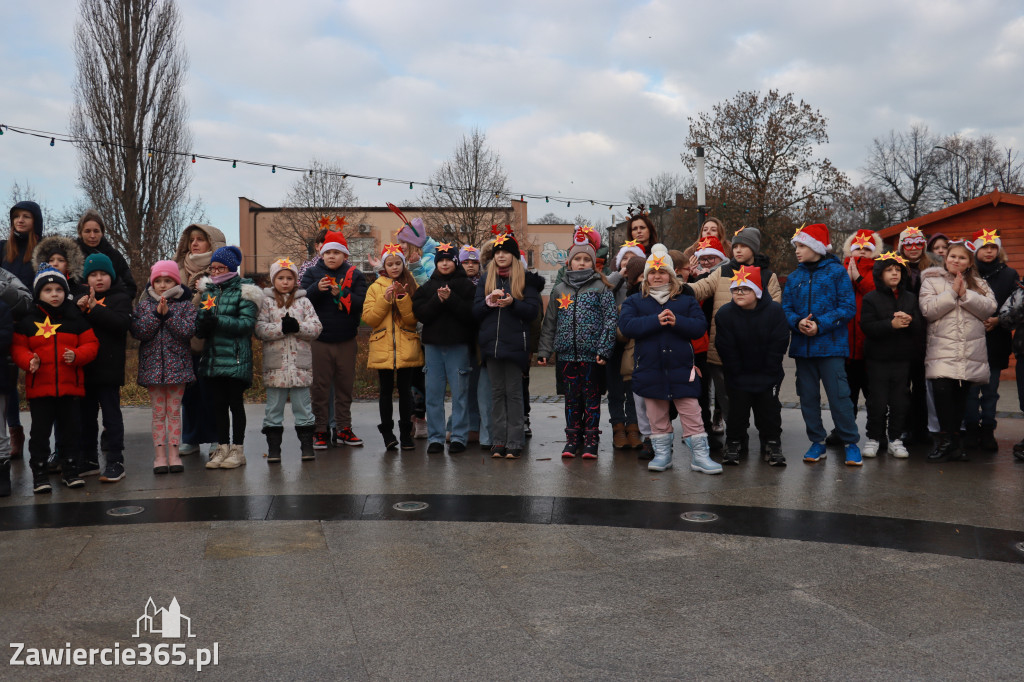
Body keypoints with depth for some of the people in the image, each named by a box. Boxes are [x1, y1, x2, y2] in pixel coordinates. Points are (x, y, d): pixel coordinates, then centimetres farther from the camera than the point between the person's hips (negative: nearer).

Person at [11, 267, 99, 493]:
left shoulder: (76, 318, 5)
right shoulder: (27, 320, 3)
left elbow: (91, 344, 4)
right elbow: (17, 347, 2)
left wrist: (76, 355, -15)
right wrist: (29, 361, -17)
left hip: (70, 386, 1)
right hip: (39, 387, -1)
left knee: (71, 430, 8)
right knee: (40, 431, 5)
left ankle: (70, 470, 20)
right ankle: (39, 474, 15)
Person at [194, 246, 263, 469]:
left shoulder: (243, 291, -4)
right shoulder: (208, 290, 14)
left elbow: (247, 323, -14)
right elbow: (200, 319, 16)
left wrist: (217, 321, -23)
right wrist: (201, 327, -8)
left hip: (235, 356, -5)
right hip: (213, 355, 5)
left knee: (235, 402, 0)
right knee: (219, 403, 9)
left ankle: (238, 449, 9)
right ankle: (222, 448, 18)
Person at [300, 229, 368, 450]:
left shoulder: (354, 274, 4)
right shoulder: (312, 273, 4)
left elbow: (361, 303, -8)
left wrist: (341, 293, -23)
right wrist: (316, 289, -23)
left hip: (346, 340, 1)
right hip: (319, 339, -1)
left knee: (345, 385, 10)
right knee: (320, 386, 3)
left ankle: (344, 428, 20)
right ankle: (320, 430, 12)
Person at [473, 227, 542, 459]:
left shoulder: (525, 279, 3)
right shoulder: (486, 280, 13)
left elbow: (533, 310, -4)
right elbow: (475, 311, 8)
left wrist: (512, 303, -18)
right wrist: (489, 301, -11)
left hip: (515, 344, -3)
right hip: (491, 343, 3)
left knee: (513, 392, 0)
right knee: (497, 392, 7)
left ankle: (514, 443, 3)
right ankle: (498, 441, 11)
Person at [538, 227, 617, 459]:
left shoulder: (601, 287, 2)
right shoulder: (559, 290, 11)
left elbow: (611, 319, -4)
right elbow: (549, 323, 13)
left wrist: (604, 350, -13)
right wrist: (544, 351, 6)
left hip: (592, 353, -3)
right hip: (567, 353, 3)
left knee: (591, 397, 2)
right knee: (572, 397, 9)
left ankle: (591, 441, 10)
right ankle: (572, 440, 18)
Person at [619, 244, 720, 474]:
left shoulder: (686, 300, 10)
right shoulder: (634, 301, 8)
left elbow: (700, 326, -2)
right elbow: (626, 325, -10)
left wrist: (677, 322, -19)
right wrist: (656, 320, -19)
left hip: (681, 368, 0)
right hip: (649, 367, 0)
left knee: (691, 412, -1)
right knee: (656, 415, 8)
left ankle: (700, 455, 6)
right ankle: (662, 454, 20)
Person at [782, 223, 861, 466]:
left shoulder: (837, 271, -1)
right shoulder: (794, 277, 12)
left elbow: (848, 308, -6)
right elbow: (785, 308, 9)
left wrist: (820, 324, -16)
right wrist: (798, 322, -13)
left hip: (831, 346, -5)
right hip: (802, 346, 5)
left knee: (839, 395, -6)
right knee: (808, 396, 8)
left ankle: (850, 443, 8)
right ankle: (817, 442, 20)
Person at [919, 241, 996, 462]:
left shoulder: (979, 284, 16)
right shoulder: (931, 280, 8)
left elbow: (989, 307, 0)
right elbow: (927, 309, -7)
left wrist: (965, 294, -10)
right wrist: (952, 293, -9)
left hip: (972, 352, 3)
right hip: (942, 349, -3)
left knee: (961, 394, 5)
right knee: (942, 389, -19)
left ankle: (950, 439, 17)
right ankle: (949, 441, -10)